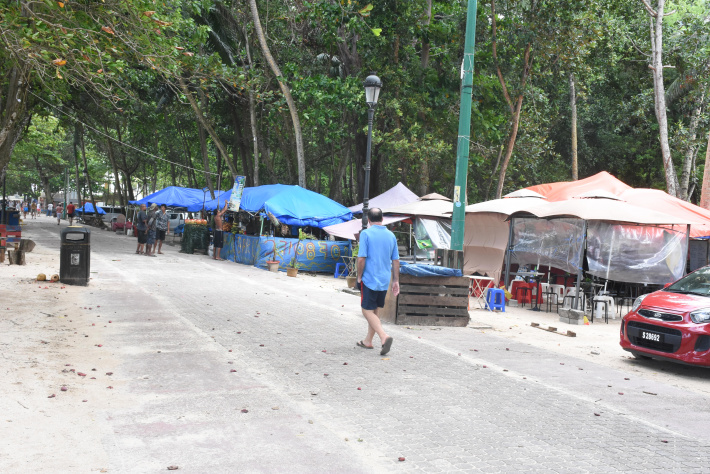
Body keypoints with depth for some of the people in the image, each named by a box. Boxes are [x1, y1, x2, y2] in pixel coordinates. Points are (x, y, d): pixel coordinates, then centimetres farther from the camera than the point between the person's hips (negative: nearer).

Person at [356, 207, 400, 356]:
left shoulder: (366, 234, -10)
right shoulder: (391, 235, 7)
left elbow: (361, 258, -15)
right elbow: (396, 260, 10)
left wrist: (359, 276, -3)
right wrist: (396, 281, 16)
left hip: (370, 279, -6)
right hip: (385, 280, 6)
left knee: (367, 311, -1)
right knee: (375, 311, 16)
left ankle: (384, 337, -20)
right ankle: (368, 341, 26)